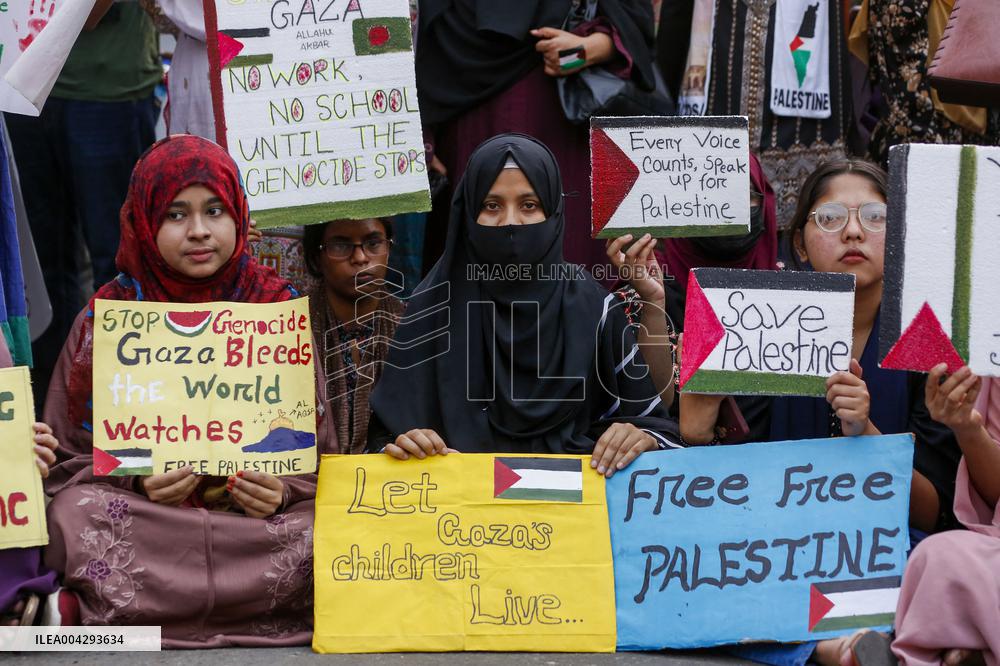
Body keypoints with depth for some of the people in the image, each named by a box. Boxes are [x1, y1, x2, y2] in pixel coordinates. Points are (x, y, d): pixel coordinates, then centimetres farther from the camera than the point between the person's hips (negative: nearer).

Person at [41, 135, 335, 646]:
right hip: (139, 518, -1)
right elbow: (68, 463, 8)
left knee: (319, 537, -31)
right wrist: (136, 483, -12)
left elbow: (320, 456, 12)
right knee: (82, 517, -34)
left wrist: (283, 490, -10)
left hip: (263, 521, 1)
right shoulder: (104, 320, 8)